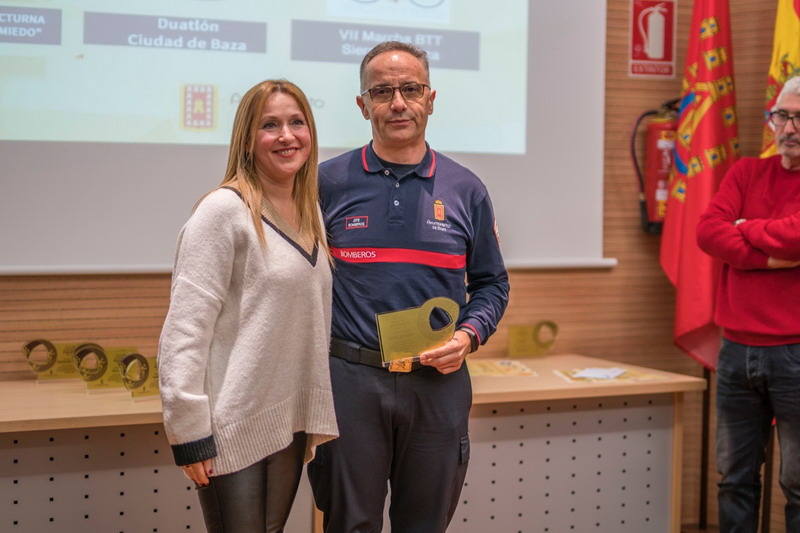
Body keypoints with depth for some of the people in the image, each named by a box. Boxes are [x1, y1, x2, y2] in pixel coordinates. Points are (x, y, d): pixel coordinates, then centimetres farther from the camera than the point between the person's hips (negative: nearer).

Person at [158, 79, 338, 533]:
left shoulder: (312, 214, 10)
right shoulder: (224, 211, -12)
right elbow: (185, 329, -16)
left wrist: (318, 419, 13)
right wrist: (190, 432, -19)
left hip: (290, 423, 7)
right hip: (233, 427, -7)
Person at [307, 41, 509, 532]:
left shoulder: (465, 189, 6)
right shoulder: (328, 182, 0)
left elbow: (492, 283, 12)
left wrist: (469, 335, -6)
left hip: (439, 381, 2)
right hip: (350, 380, -2)